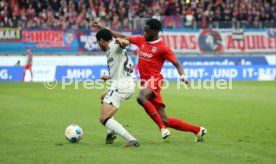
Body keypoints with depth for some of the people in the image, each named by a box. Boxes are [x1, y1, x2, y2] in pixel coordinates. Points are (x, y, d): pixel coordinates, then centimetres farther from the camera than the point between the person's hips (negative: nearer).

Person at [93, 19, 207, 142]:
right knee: (165, 120, 4)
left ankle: (162, 127, -29)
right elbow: (124, 38, 16)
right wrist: (103, 28, 13)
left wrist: (183, 76, -23)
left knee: (141, 98, -38)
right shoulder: (141, 40, 11)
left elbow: (177, 64, -5)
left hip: (154, 80, -6)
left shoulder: (162, 48, -7)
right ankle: (197, 130, 15)